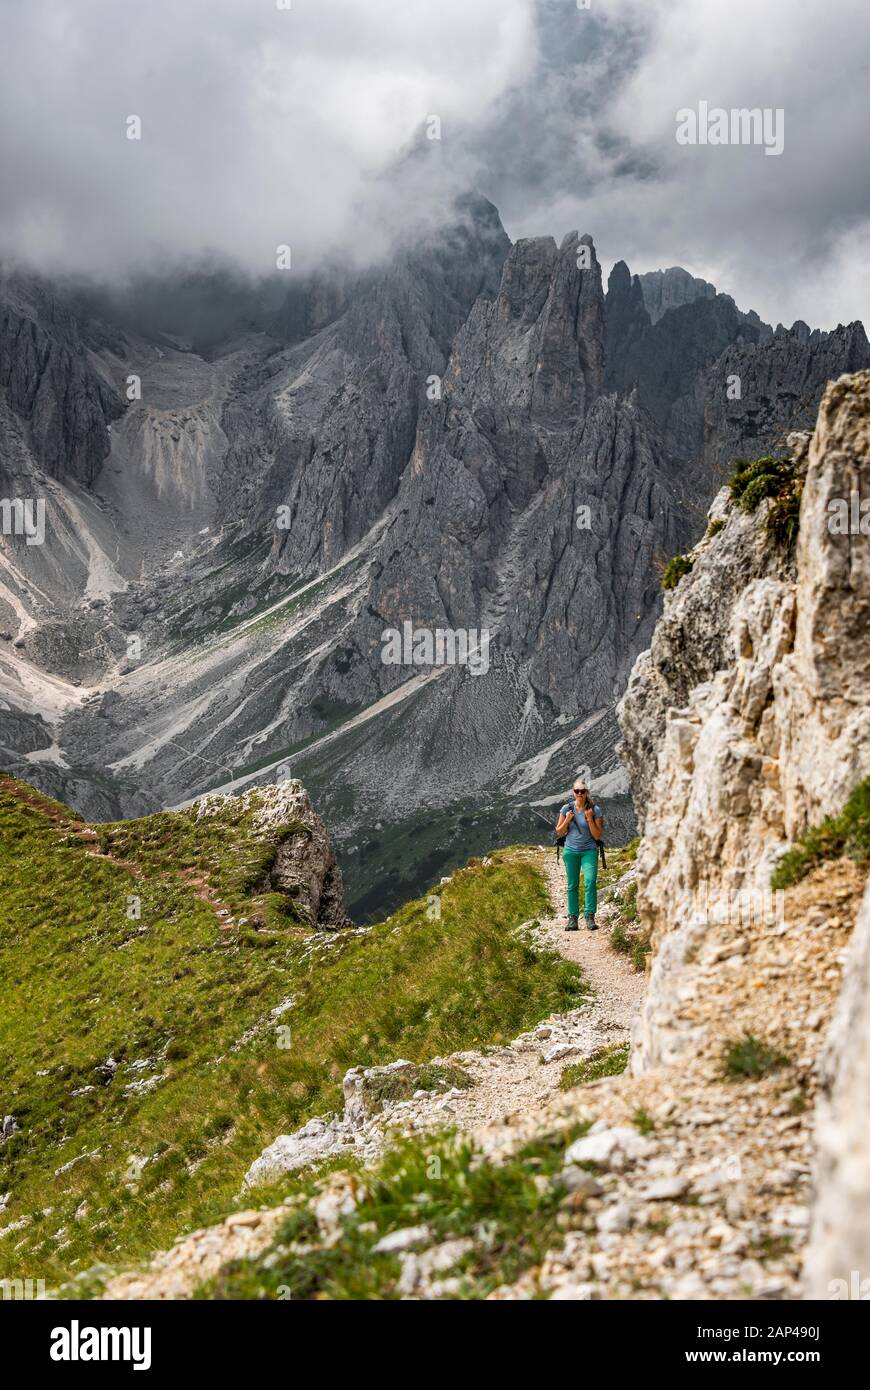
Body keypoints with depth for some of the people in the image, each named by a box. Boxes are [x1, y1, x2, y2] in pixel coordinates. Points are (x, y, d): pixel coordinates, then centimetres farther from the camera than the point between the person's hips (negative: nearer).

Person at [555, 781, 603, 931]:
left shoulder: (595, 810, -5)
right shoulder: (567, 808, 1)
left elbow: (597, 836, -4)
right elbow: (559, 832, 7)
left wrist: (590, 819, -17)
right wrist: (567, 820, -11)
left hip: (589, 851, -2)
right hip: (571, 851, 2)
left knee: (590, 882, -16)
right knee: (572, 885, 4)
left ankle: (590, 917, -15)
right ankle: (572, 918, 9)